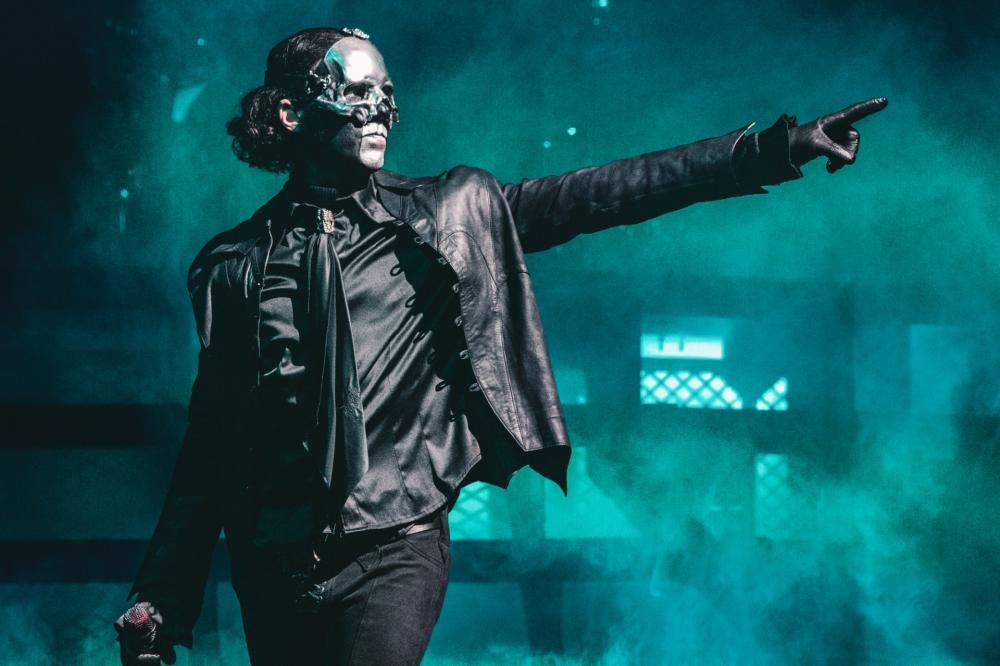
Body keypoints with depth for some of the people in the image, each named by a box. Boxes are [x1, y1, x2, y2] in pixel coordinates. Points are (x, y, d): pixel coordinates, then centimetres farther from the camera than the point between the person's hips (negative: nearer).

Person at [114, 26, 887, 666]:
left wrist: (779, 147, -8)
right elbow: (210, 444, 8)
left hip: (395, 550, -1)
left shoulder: (445, 219, 5)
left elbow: (599, 195, -1)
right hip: (277, 565, 2)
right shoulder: (237, 262, 6)